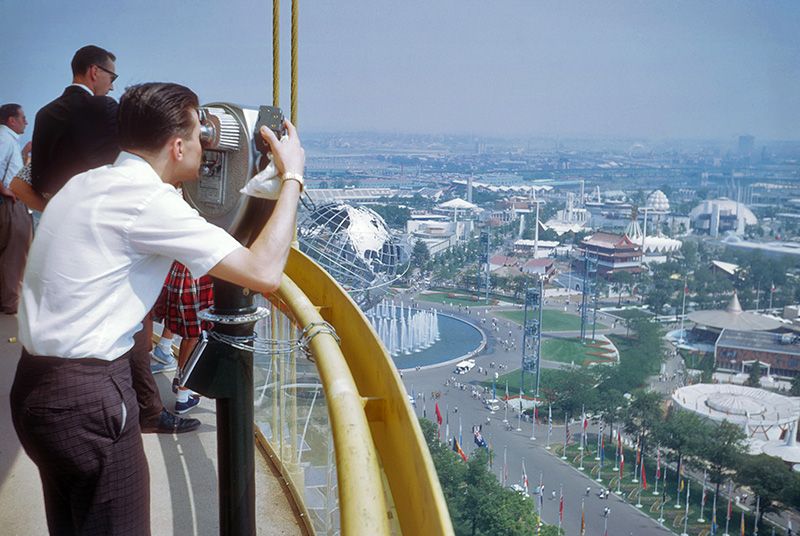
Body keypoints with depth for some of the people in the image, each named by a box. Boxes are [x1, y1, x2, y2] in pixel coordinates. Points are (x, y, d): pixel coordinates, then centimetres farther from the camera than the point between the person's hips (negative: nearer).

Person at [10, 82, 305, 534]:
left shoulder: (89, 183, 10)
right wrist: (292, 177, -11)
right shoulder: (145, 198, -17)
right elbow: (264, 273, -22)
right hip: (89, 397, -9)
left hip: (35, 387, 10)